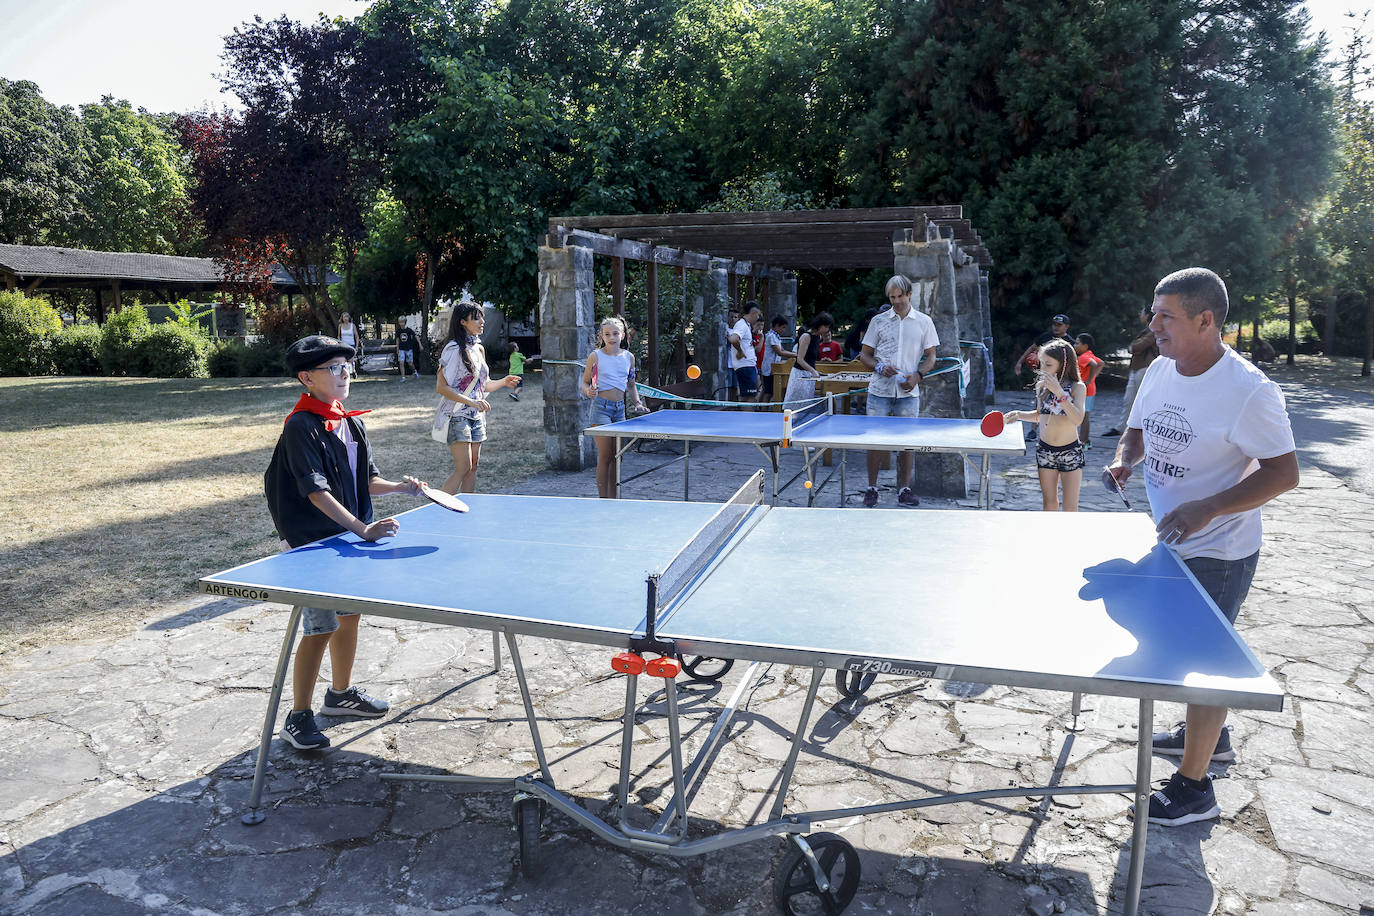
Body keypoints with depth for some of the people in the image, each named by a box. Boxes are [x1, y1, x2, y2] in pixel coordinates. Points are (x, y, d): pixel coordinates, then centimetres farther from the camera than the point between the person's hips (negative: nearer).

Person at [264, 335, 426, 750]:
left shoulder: (352, 423, 7)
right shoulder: (301, 427, -18)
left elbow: (365, 481, 12)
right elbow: (316, 491, -26)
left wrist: (398, 486, -7)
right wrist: (362, 529, -33)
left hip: (348, 537, 8)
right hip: (312, 541, -8)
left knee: (349, 614, 18)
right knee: (320, 627, -6)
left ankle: (341, 693, 37)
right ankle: (298, 717, 9)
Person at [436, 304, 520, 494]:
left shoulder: (479, 349, 12)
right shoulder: (454, 349, -13)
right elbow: (441, 387, -18)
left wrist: (502, 382, 3)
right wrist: (471, 402, -26)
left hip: (477, 416, 8)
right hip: (458, 415, -8)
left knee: (473, 466, 8)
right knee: (463, 468, -13)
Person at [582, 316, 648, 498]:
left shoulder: (629, 357, 9)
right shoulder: (595, 356, -4)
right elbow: (584, 383, 1)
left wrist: (637, 404, 6)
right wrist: (589, 391, -19)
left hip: (620, 408, 5)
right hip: (601, 407, -5)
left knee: (617, 456, 8)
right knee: (605, 456, -7)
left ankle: (613, 499, 16)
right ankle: (603, 498, 0)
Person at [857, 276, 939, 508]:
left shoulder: (924, 321, 7)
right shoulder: (878, 321, 6)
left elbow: (931, 357, 9)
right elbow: (864, 354, 9)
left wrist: (918, 375, -9)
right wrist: (879, 367, -10)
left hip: (908, 392, 0)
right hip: (880, 390, 0)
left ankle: (905, 489, 13)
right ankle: (872, 488, 10)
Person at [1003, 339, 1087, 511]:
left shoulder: (1077, 387, -11)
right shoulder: (1041, 385, 2)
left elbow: (1077, 419, -26)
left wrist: (1059, 393, -32)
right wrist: (1019, 414, -1)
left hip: (1070, 452, -4)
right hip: (1045, 451, 4)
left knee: (1070, 507, -1)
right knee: (1049, 503, 11)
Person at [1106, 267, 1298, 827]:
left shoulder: (1250, 391, -23)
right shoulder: (1160, 370, -1)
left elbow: (1283, 472, -20)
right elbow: (1137, 430, 14)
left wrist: (1206, 509, -30)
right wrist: (1124, 460, -8)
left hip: (1220, 554, -8)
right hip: (1171, 542, 8)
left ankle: (1194, 789, 17)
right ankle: (1209, 734, 48)